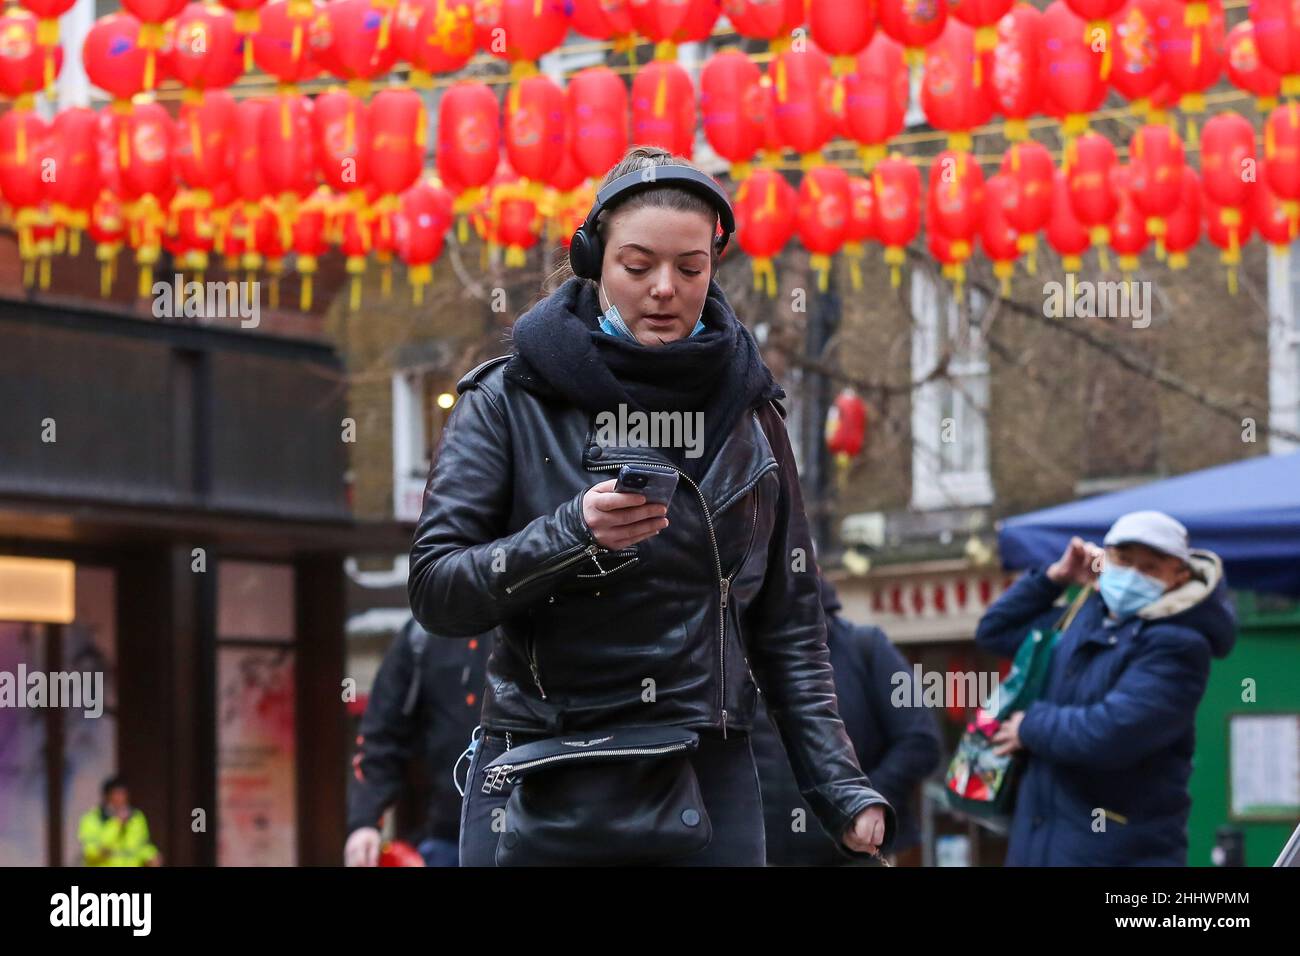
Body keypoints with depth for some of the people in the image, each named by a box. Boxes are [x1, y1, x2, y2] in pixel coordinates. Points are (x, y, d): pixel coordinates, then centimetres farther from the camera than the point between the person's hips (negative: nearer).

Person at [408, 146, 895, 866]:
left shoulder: (748, 413, 9)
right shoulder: (512, 399, -1)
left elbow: (789, 626, 10)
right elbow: (434, 591, -6)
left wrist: (840, 787, 0)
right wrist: (574, 532, -21)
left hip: (709, 784, 2)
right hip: (540, 775, -2)